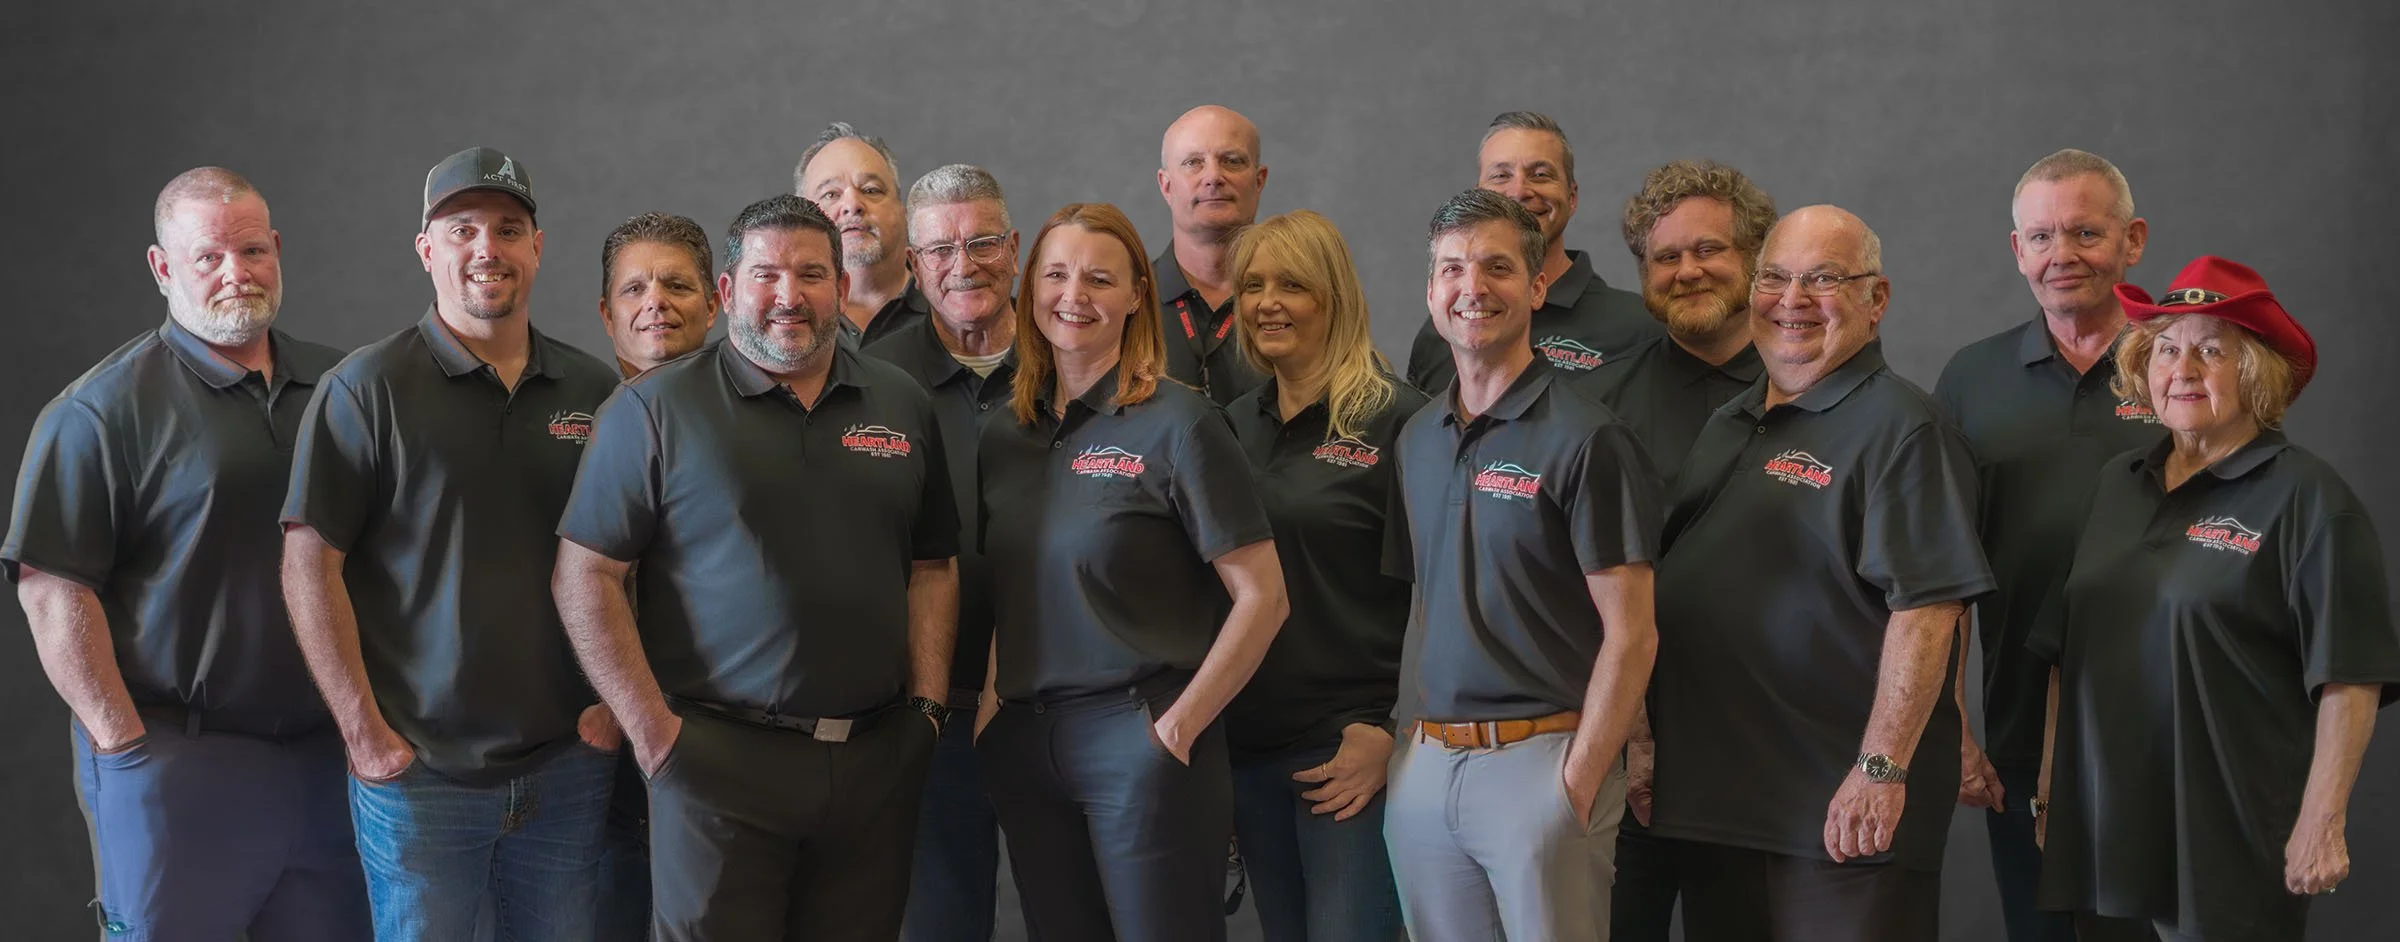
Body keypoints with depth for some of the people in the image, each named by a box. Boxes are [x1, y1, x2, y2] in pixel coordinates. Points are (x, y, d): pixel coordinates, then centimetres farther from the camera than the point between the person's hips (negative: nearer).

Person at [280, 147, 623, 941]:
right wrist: (364, 729, -10)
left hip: (569, 762, 3)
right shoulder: (368, 387, -4)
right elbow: (310, 560, -7)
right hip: (420, 770, -3)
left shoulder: (593, 390, 7)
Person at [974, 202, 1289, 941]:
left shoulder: (1177, 424, -8)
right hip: (1024, 742, 5)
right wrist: (993, 704, 5)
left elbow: (1261, 597, -10)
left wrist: (1180, 726, -12)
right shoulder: (1003, 438, 9)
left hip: (1138, 735, -5)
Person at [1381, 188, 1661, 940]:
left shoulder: (1584, 439, -9)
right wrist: (1404, 737, 6)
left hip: (1539, 759, -6)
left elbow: (1630, 635, -10)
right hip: (1423, 763, 6)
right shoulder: (1415, 438, 10)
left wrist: (1578, 784, -14)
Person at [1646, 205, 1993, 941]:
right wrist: (1640, 742, 14)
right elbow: (1663, 583, 21)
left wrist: (1881, 769, -22)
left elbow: (1925, 611, -17)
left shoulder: (1900, 427, -9)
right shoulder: (1727, 427, 15)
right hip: (1708, 796, 7)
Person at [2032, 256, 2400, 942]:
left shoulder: (2305, 497, -7)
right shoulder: (2116, 486, 12)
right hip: (2107, 829, 6)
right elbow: (2065, 654, 17)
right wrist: (2050, 789, 15)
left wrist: (2321, 824, -16)